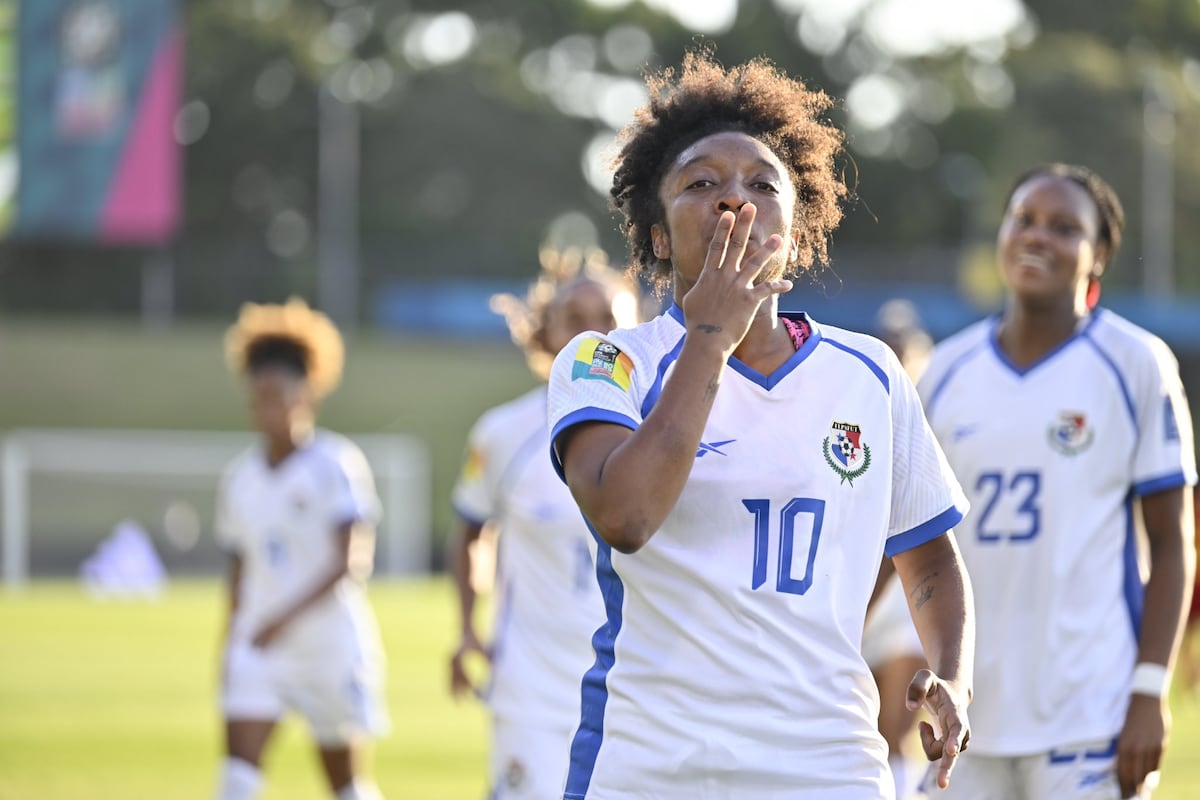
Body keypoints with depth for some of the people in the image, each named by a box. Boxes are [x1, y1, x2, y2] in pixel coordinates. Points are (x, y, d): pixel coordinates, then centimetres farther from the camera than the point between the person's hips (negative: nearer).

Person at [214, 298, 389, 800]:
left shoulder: (336, 465, -11)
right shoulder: (240, 477, 7)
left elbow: (350, 561, -19)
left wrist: (287, 616, -28)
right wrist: (231, 643, 15)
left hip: (331, 643, -4)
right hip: (258, 646, 4)